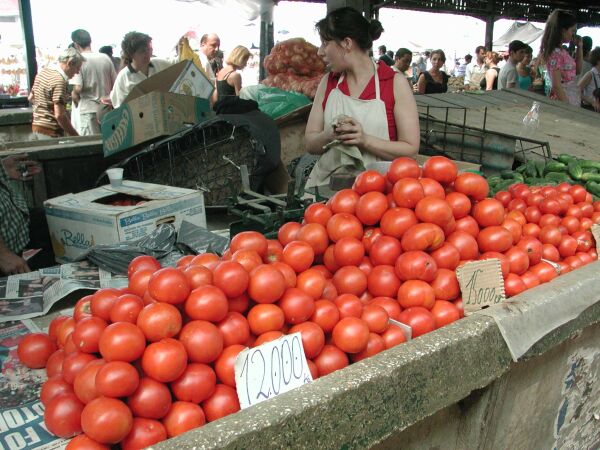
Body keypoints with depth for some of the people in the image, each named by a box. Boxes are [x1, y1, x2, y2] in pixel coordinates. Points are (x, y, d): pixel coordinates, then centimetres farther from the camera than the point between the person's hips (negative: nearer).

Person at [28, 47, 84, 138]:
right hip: (50, 131, -10)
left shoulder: (44, 71, 11)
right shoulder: (59, 80, -19)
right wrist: (75, 135, -20)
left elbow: (31, 98, 22)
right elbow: (59, 115, -25)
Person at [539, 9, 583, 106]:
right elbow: (556, 85, -21)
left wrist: (579, 47, 13)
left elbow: (577, 71, 21)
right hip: (563, 101, -9)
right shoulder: (556, 53, -17)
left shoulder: (562, 51, 8)